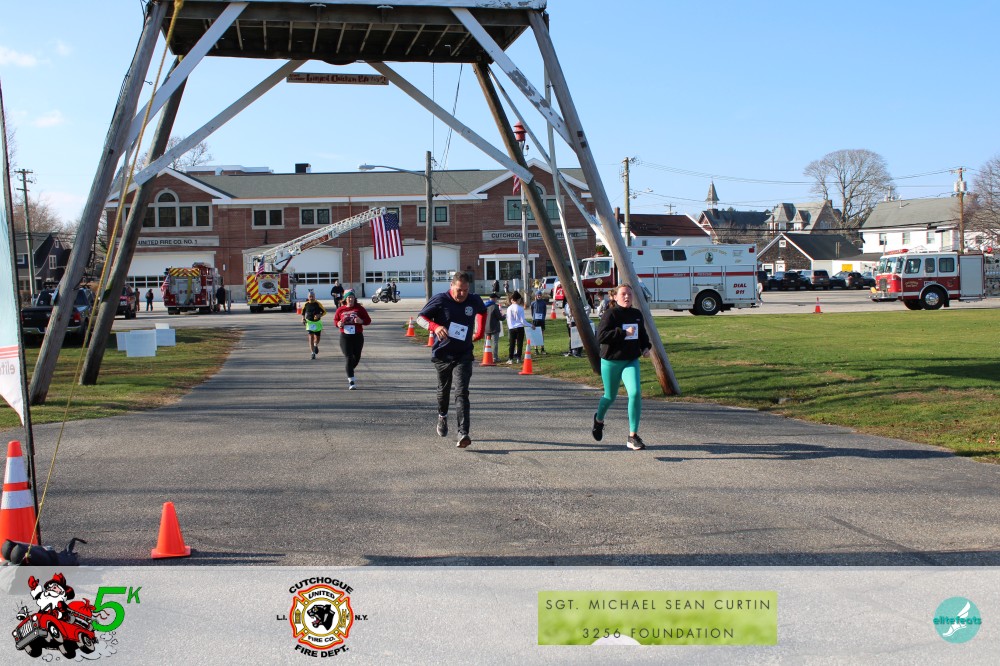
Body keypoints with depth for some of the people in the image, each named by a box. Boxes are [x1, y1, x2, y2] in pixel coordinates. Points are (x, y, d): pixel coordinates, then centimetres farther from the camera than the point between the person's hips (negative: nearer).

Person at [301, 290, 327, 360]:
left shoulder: (318, 304, -8)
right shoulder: (306, 304, -2)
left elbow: (324, 311, -4)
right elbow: (303, 312, 15)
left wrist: (319, 315, -21)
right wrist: (303, 318, 0)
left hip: (317, 322, 0)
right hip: (309, 322, 0)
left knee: (317, 338, 11)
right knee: (311, 337, -11)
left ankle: (316, 345, 47)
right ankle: (313, 353, -10)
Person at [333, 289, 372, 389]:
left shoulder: (359, 308, 0)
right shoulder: (340, 309, 2)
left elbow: (368, 320, 1)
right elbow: (335, 320, 13)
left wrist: (361, 321, -20)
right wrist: (338, 324, -9)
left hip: (358, 336, 1)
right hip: (345, 337, -1)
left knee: (356, 358, 13)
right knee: (349, 358, -9)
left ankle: (349, 372, 45)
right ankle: (351, 381, -8)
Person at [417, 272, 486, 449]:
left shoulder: (474, 301, -2)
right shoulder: (439, 300, -11)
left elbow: (482, 311, 23)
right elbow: (420, 318, -11)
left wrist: (480, 332, 13)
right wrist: (434, 326, -31)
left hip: (463, 356, 0)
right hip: (441, 354, 0)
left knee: (462, 393, -14)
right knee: (443, 389, 20)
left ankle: (463, 433, -21)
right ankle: (442, 416, 50)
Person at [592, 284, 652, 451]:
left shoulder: (637, 314, 6)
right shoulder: (611, 314, -12)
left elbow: (642, 334, 24)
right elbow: (601, 336, -23)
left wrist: (646, 347, 5)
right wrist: (624, 333, -24)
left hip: (631, 361, 3)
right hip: (611, 361, -3)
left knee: (635, 393, -18)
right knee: (610, 396, 13)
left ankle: (633, 436, -11)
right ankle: (599, 420, 49)